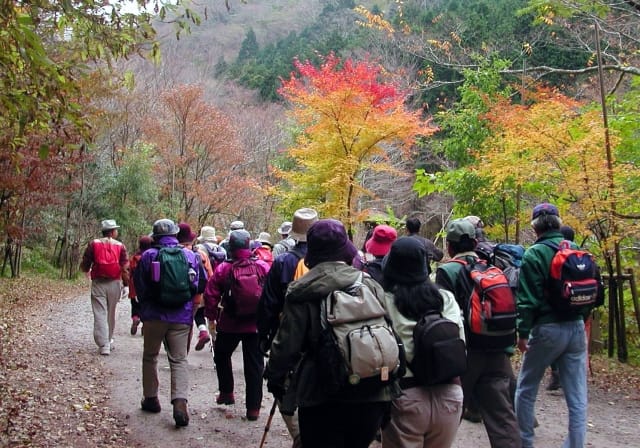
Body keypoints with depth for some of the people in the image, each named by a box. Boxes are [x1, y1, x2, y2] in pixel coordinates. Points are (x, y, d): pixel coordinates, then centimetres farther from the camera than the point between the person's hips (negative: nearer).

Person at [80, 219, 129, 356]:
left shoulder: (93, 244, 0)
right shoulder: (120, 246, 0)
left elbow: (84, 266, -1)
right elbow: (125, 268, -8)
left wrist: (88, 270, 20)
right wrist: (126, 283, 4)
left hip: (98, 283, -1)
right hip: (114, 284, 1)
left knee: (100, 314, -1)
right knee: (111, 314, 17)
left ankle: (103, 345, -9)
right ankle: (109, 341, 30)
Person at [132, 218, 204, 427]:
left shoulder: (148, 256, -5)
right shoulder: (191, 256, 0)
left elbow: (139, 287, 1)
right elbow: (201, 286, 4)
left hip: (154, 315, -1)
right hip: (182, 317, 1)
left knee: (150, 356, 18)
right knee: (179, 359, 4)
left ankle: (151, 398, 26)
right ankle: (180, 401, -13)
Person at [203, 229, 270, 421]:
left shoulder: (223, 270, -9)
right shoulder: (263, 267, -7)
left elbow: (211, 296, -7)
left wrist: (212, 315, 9)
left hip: (229, 324, 0)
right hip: (256, 324, 0)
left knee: (221, 355, 25)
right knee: (254, 364, 6)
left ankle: (226, 393, 29)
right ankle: (253, 407, 8)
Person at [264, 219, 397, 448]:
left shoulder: (302, 291, -6)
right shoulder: (371, 285, 2)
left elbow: (287, 343, -6)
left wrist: (275, 377, 11)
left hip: (322, 396, -3)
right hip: (371, 395, 4)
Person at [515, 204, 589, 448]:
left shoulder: (535, 254, -10)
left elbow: (528, 299, -15)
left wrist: (523, 331, -10)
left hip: (547, 328, -5)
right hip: (576, 328, 5)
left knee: (525, 389, 12)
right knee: (577, 395, 7)